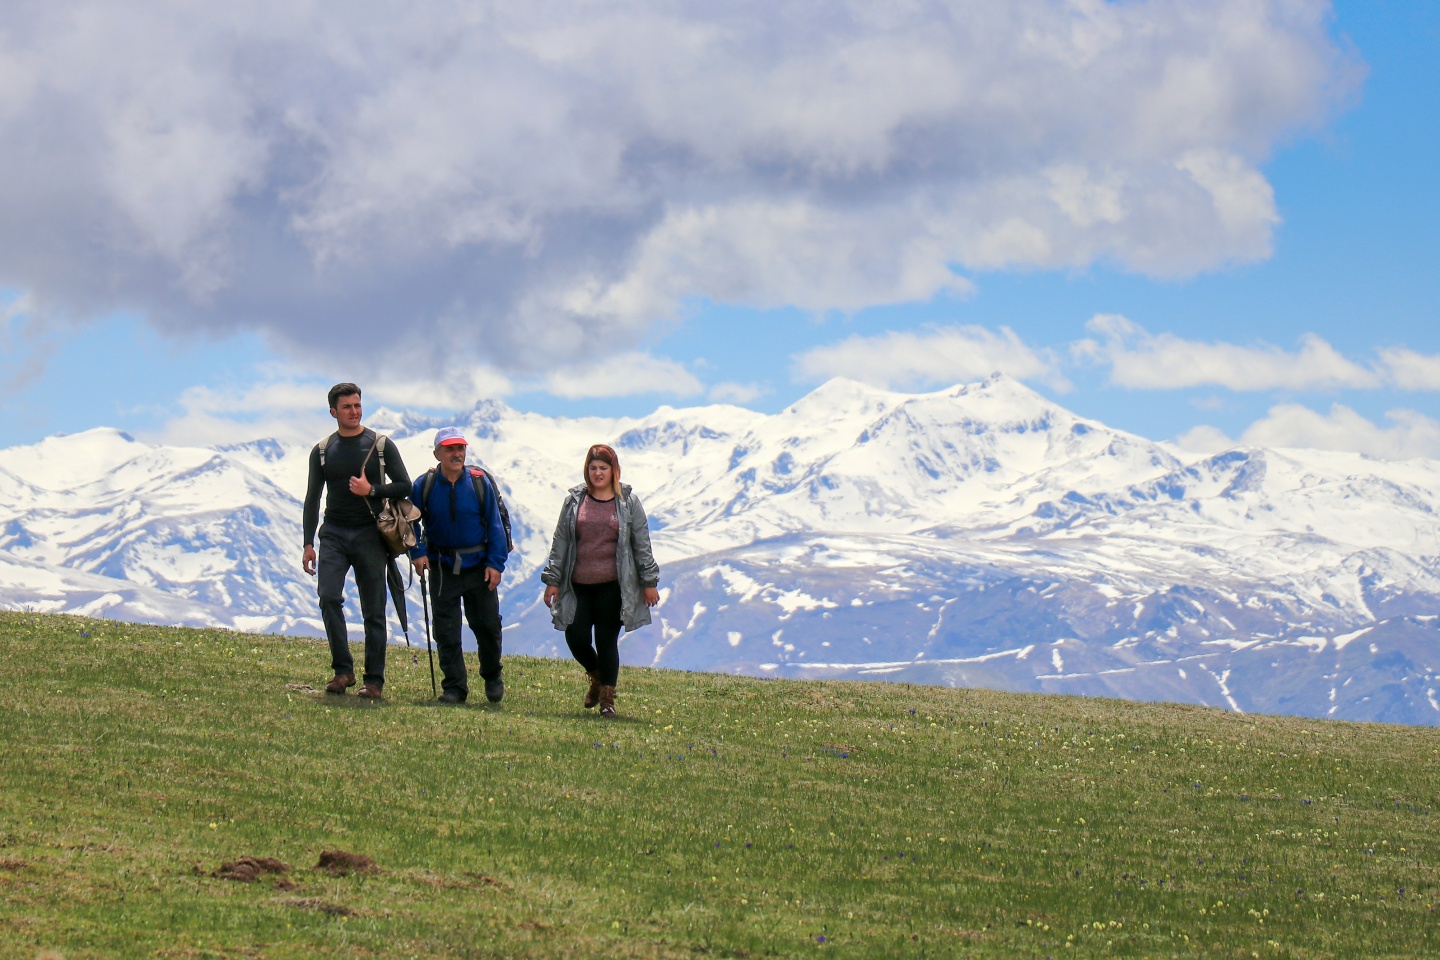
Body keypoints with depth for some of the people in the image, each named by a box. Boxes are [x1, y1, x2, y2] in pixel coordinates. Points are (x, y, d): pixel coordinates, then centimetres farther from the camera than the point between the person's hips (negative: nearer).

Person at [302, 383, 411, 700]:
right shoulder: (322, 451, 9)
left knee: (373, 610, 0)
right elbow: (313, 499, 11)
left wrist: (372, 490, -14)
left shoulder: (380, 445, 3)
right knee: (328, 597, -18)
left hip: (370, 534, -1)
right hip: (334, 534, 1)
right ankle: (343, 670, -10)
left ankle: (374, 680, 5)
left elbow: (404, 486, 3)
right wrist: (308, 543, 4)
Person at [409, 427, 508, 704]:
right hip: (442, 568, 0)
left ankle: (492, 677, 29)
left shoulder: (479, 482, -5)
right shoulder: (424, 486, -5)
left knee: (487, 626, 6)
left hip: (478, 567, 0)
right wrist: (417, 553, -6)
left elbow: (494, 524, 0)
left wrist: (495, 563, -5)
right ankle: (454, 688, 9)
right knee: (446, 632, 1)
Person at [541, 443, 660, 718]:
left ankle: (607, 698, 11)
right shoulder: (574, 500, 6)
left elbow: (642, 543, 5)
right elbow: (560, 541, 9)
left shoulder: (628, 501, 3)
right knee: (576, 637, -4)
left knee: (607, 640, -2)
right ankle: (596, 677, 27)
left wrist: (649, 581, 3)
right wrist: (552, 580, 5)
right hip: (578, 585, 2)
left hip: (613, 585, -2)